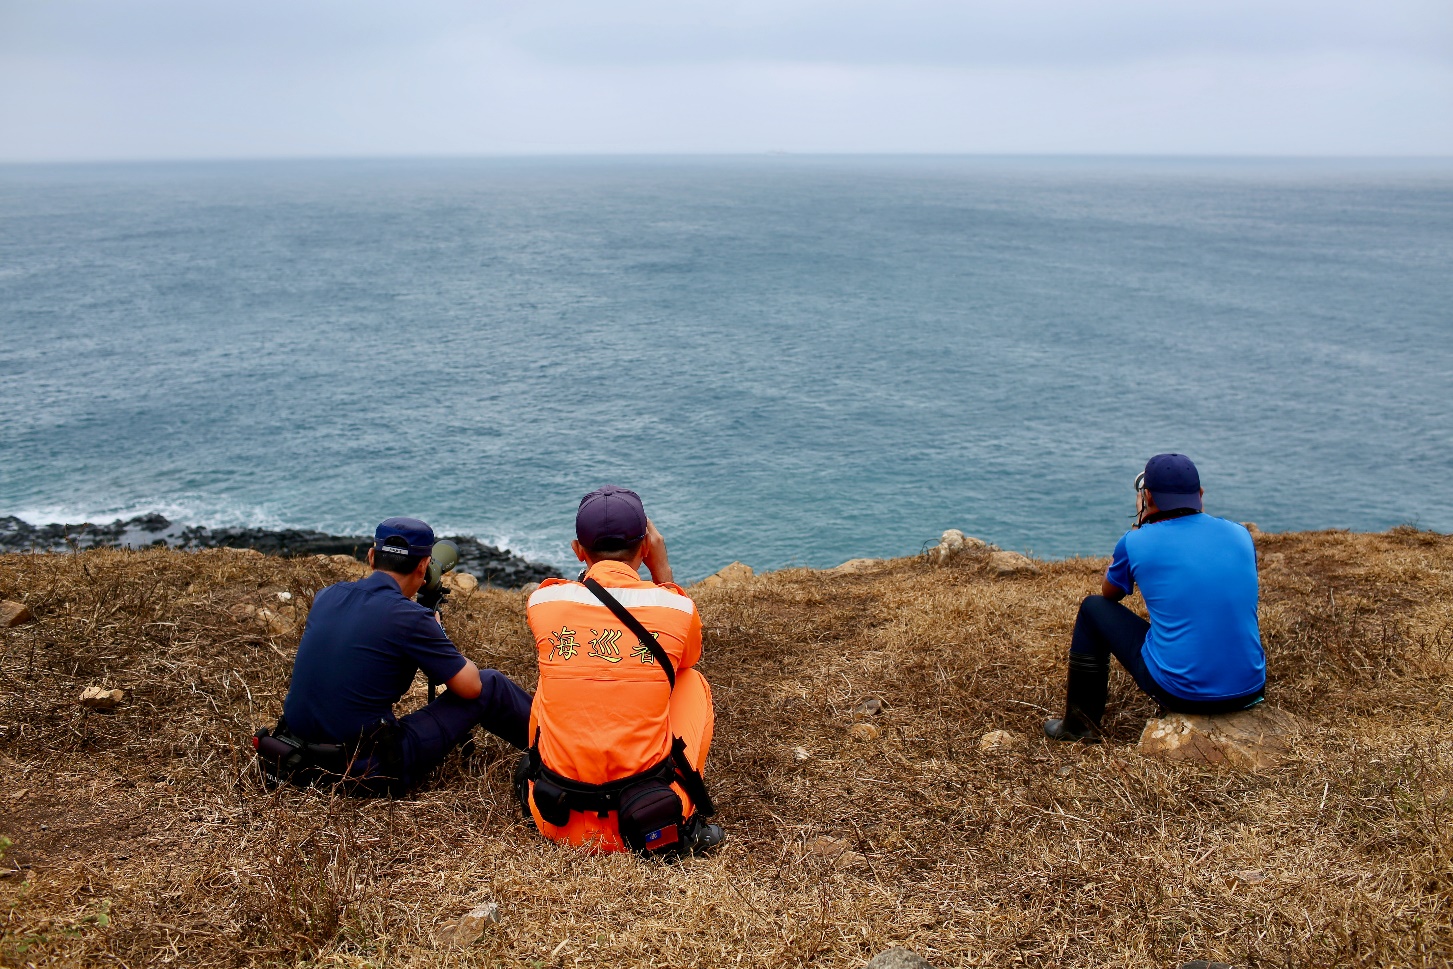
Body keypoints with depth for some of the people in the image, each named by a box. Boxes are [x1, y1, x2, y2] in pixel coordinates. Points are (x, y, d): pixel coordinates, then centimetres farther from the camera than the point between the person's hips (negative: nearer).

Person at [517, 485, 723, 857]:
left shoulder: (543, 602, -3)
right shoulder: (677, 607, -6)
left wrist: (591, 561, 23)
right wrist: (662, 570, 18)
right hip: (655, 826, -2)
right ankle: (684, 821, 15)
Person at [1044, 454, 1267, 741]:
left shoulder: (1137, 543, -7)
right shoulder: (1240, 535, 3)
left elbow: (1109, 594, 16)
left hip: (1180, 693, -4)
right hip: (1250, 691, 4)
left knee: (1093, 608, 15)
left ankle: (1080, 723, 24)